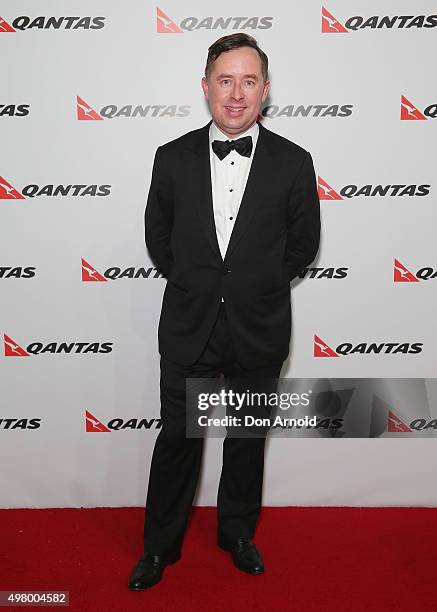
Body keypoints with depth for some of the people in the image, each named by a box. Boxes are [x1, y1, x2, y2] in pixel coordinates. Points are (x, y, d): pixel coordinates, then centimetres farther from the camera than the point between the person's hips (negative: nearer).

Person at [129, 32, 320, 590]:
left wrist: (257, 286, 3)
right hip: (188, 331, 0)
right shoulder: (174, 158, -2)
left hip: (259, 333, 0)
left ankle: (238, 533, 41)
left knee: (247, 440, 17)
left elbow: (302, 245, 4)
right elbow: (158, 238, 8)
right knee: (177, 439, 10)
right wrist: (195, 284, 6)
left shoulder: (293, 162, -5)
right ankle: (160, 545, 32)